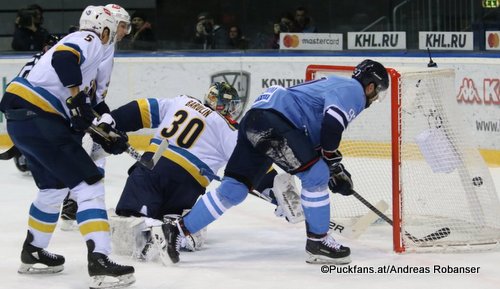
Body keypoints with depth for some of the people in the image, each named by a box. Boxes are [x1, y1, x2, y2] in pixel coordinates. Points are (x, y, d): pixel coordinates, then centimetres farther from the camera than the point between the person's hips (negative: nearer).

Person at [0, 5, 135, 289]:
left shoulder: (80, 46, 27)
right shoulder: (89, 41, -1)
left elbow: (79, 116, 26)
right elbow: (63, 58, -25)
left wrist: (107, 139, 22)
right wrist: (77, 96, -21)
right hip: (39, 119, -10)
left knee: (54, 187, 27)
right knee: (90, 184, -9)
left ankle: (33, 253, 38)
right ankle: (99, 261, -18)